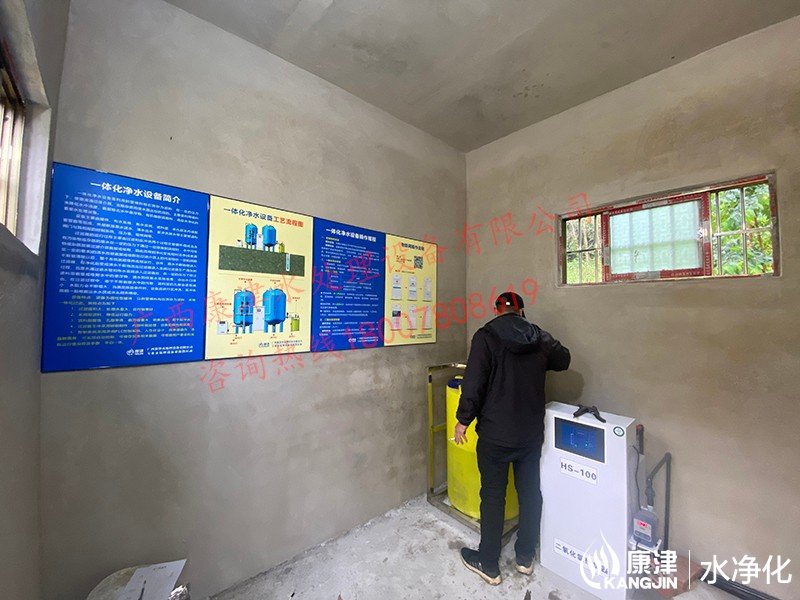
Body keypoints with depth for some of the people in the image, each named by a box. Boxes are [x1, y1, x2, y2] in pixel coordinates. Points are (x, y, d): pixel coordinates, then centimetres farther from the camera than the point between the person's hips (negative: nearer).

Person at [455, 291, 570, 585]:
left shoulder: (486, 335, -15)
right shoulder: (540, 337, -1)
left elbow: (473, 384, -20)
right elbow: (563, 360, 19)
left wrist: (463, 420, -8)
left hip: (495, 433, -4)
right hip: (532, 432, 5)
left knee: (492, 496, 11)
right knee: (530, 492, 21)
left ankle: (489, 565, 28)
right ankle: (525, 557, 39)